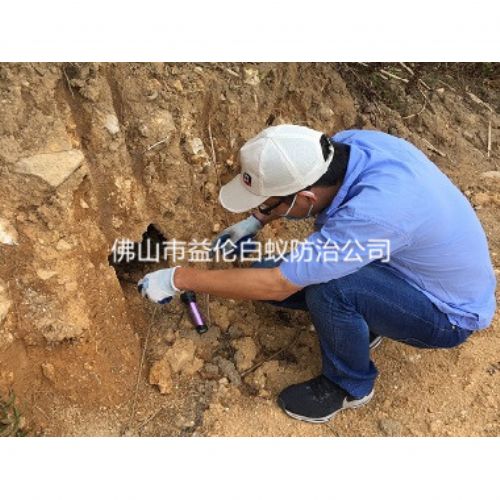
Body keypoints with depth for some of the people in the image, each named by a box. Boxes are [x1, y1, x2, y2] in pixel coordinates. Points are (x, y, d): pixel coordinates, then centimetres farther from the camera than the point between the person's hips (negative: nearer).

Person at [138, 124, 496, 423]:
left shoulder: (374, 212, -41)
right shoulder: (350, 142, -19)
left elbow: (275, 285, -33)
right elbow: (303, 179, 6)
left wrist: (179, 279, -23)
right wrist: (256, 221, 0)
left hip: (450, 314, -6)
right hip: (422, 266, 7)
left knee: (328, 286, -32)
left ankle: (351, 386, -3)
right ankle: (364, 323, 15)